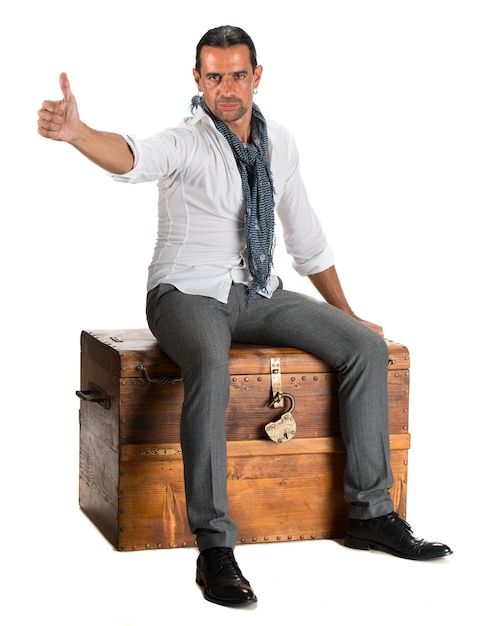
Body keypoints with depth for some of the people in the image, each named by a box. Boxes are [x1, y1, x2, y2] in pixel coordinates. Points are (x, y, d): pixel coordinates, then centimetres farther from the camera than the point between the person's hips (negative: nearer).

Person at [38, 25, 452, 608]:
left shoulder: (279, 143, 7)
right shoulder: (186, 143, -12)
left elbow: (307, 238, 15)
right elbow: (133, 157, -37)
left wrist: (347, 314, 16)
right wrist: (74, 131, -59)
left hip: (259, 294, 6)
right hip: (189, 293, -6)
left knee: (366, 346, -10)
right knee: (210, 366, -39)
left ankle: (371, 514, -2)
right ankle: (214, 546, -33)